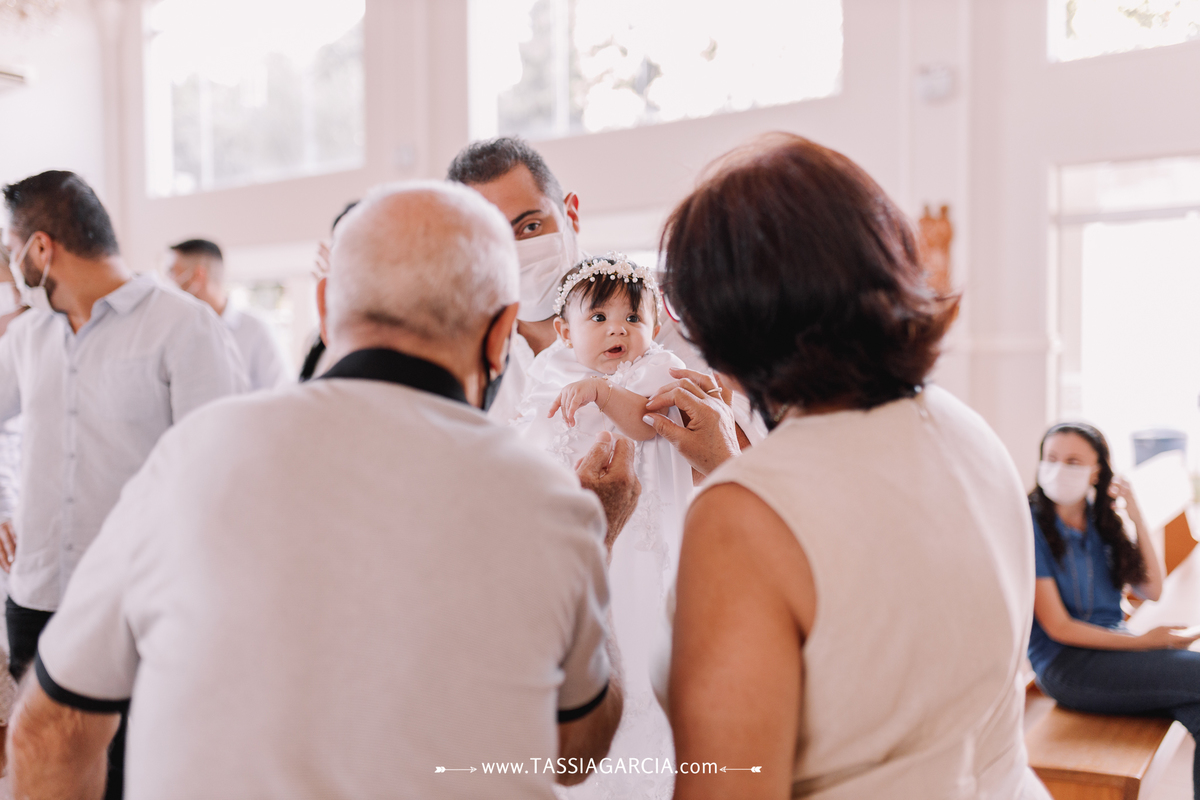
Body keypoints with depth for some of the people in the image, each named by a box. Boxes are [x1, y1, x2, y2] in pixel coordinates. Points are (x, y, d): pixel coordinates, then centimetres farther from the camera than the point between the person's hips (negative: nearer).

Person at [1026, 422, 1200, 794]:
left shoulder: (1102, 522, 8)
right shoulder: (1032, 526, -11)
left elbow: (1152, 590, 7)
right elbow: (1058, 628, -12)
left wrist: (1137, 519, -2)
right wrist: (1141, 643, -12)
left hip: (1115, 648, 6)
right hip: (1064, 665, -6)